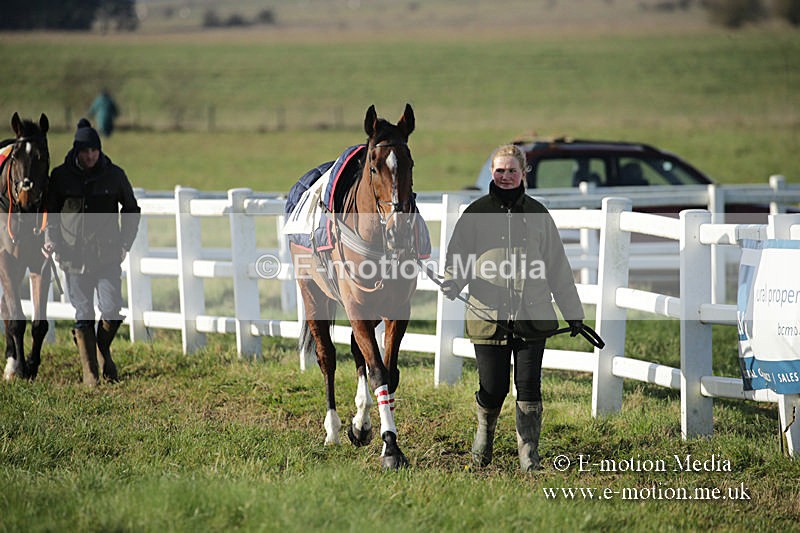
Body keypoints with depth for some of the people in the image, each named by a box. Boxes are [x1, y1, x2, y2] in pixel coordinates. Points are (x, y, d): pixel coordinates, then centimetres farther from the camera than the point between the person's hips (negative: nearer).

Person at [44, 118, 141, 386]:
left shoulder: (114, 175, 0)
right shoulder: (61, 176, -1)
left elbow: (131, 210, 12)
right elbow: (51, 211, 8)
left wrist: (125, 243, 3)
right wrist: (50, 239, -8)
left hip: (107, 255, 0)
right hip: (74, 256, 0)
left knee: (111, 310, -9)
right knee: (83, 316, 3)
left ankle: (103, 349, 21)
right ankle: (90, 372, 15)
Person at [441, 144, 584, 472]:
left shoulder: (537, 214, 9)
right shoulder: (477, 213, 6)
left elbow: (558, 267, 14)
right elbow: (458, 255, 4)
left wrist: (573, 312, 14)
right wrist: (452, 282, -18)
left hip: (532, 316, 1)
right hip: (489, 316, -1)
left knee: (529, 387, -3)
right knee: (493, 389, 0)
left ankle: (529, 455, 6)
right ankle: (484, 434, 31)